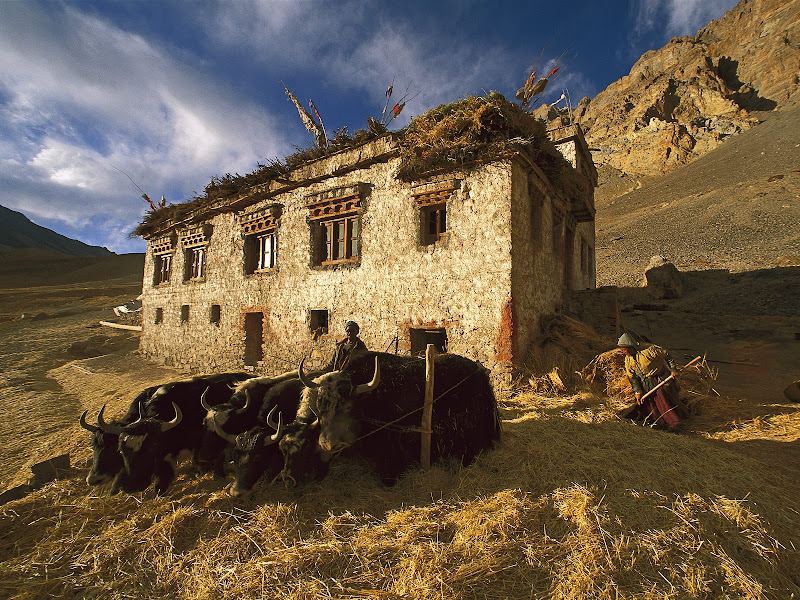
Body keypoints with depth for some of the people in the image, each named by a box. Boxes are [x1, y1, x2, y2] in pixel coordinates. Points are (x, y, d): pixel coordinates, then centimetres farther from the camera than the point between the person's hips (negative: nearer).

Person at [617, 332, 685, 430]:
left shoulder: (648, 350, -27)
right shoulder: (628, 360, -8)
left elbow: (666, 355, -13)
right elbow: (632, 377, -1)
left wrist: (673, 370, -10)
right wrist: (637, 391, -4)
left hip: (661, 380, -5)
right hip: (646, 384, 5)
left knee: (665, 403, 0)